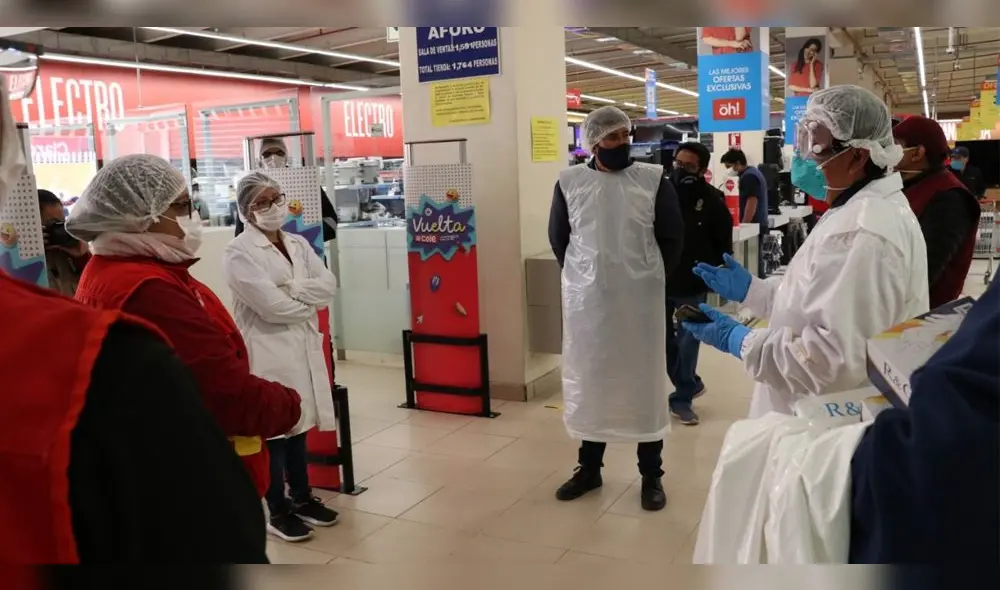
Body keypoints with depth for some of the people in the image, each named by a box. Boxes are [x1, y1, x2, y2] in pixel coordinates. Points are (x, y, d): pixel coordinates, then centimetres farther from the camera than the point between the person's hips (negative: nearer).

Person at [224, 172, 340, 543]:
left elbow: (329, 285, 1)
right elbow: (272, 306, -19)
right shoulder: (238, 253, -10)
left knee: (298, 426, 16)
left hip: (304, 347, 6)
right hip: (267, 352, -6)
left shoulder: (298, 244, 11)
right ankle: (278, 512, 18)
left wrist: (291, 288, -13)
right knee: (273, 431, 3)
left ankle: (302, 499, 31)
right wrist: (309, 301, -4)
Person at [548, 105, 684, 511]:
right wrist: (580, 275, 8)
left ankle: (651, 475, 21)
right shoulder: (570, 182, 1)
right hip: (587, 300, 1)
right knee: (588, 382, 12)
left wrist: (652, 277, 3)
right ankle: (589, 467, 29)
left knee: (645, 383, 7)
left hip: (641, 301, -1)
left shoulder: (654, 180, -1)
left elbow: (672, 237, 4)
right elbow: (558, 237, 10)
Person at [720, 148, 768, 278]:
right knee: (755, 258, 13)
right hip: (758, 224, 11)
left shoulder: (748, 176, -14)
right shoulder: (752, 173, 19)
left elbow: (751, 202, -21)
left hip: (752, 225, -11)